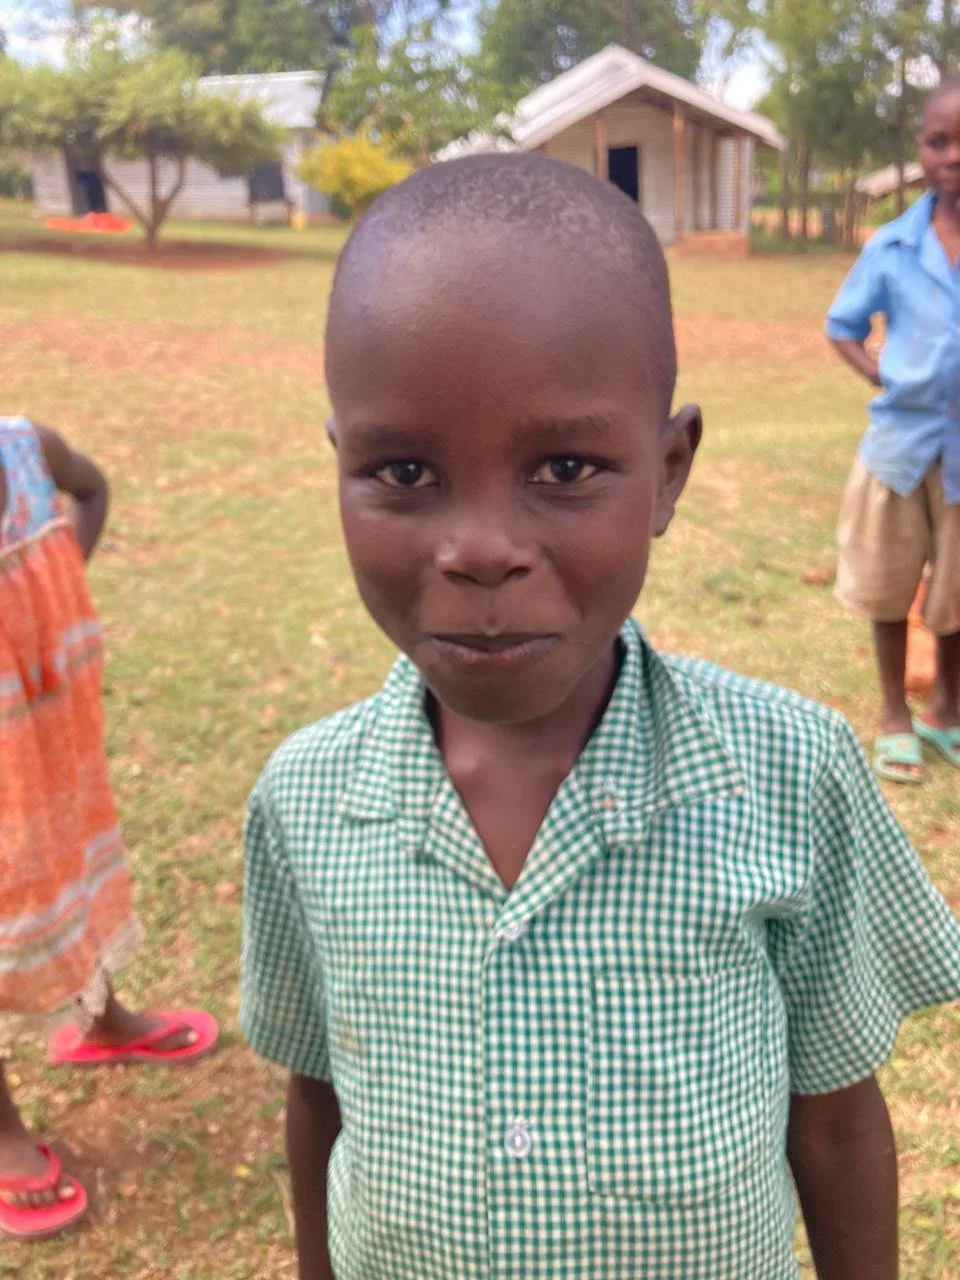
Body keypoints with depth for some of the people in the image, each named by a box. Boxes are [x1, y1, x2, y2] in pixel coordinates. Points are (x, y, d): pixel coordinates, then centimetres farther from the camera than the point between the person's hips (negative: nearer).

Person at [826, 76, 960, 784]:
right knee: (888, 585, 11)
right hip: (902, 438, 1)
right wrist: (881, 374, -8)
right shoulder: (892, 245, -5)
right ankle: (896, 717, 30)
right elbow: (842, 325, 8)